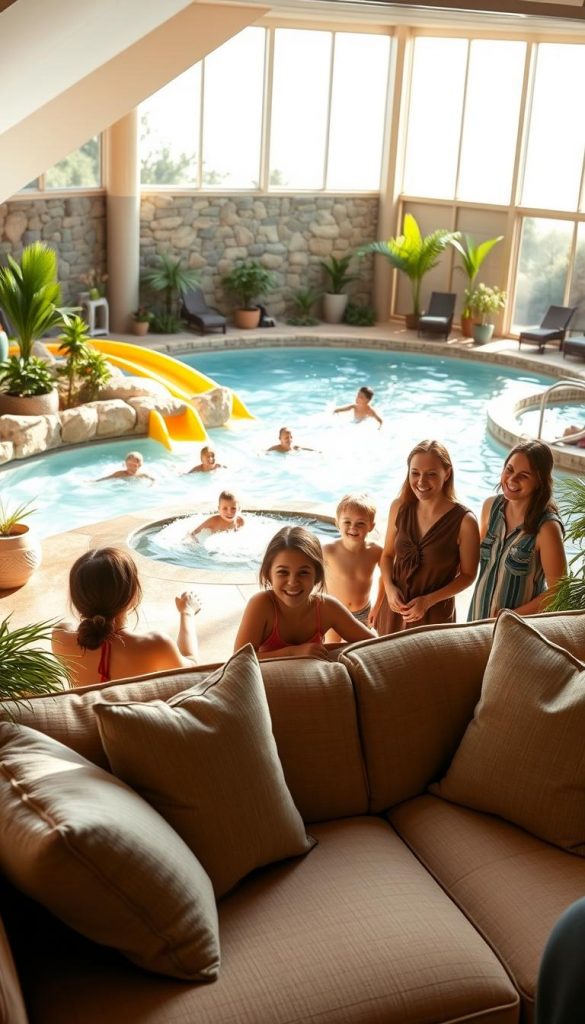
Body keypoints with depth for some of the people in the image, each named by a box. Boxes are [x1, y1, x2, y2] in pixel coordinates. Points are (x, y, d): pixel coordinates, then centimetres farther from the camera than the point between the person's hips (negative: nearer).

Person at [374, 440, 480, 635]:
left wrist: (428, 601, -18)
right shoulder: (399, 507, -9)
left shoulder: (464, 521, -20)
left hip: (435, 615, -3)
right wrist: (389, 588, -12)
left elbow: (468, 574, -9)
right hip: (395, 608, 3)